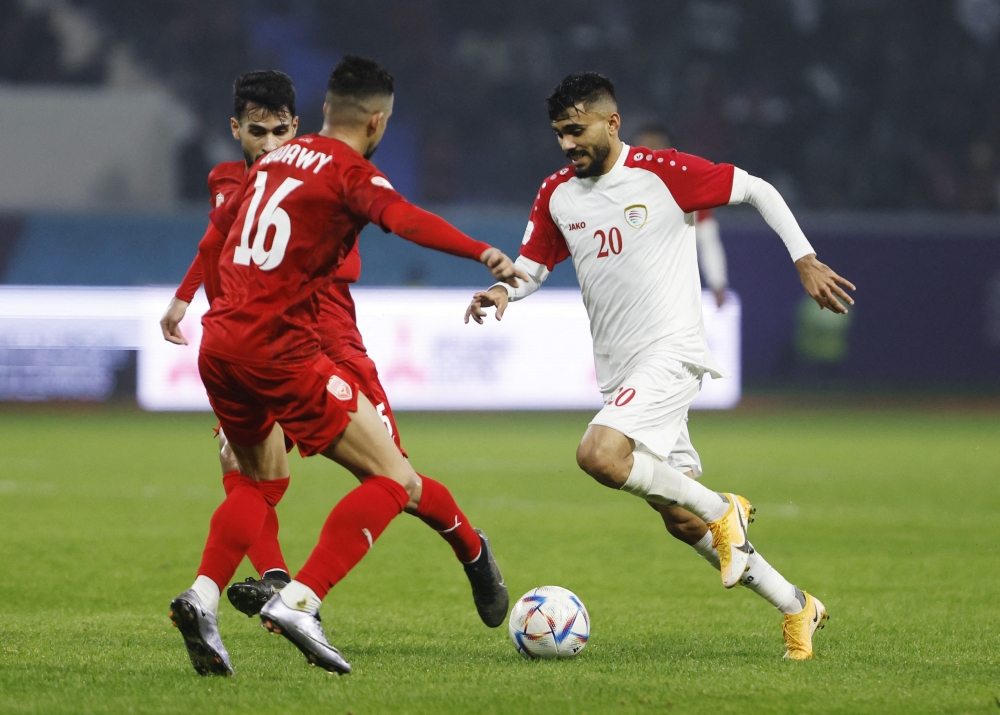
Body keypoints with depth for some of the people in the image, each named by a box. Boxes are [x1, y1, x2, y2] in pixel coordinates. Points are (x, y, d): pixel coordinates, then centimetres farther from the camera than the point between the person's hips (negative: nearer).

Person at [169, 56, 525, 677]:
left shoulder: (277, 159, 18)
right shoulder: (350, 172, -5)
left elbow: (221, 222, 35)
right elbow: (404, 218, -27)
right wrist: (484, 253, -41)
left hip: (219, 344, 8)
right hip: (280, 349, -8)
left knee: (262, 480, 30)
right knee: (396, 482, -4)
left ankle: (203, 597, 8)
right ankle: (299, 601, -19)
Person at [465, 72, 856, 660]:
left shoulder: (663, 173, -9)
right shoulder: (557, 195, 8)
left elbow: (756, 189, -1)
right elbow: (531, 267, 15)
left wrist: (805, 260, -7)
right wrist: (503, 291, -8)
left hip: (671, 352, -7)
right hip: (620, 370, 7)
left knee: (598, 454, -29)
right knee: (681, 520, 7)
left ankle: (721, 509, -8)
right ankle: (796, 607, 20)